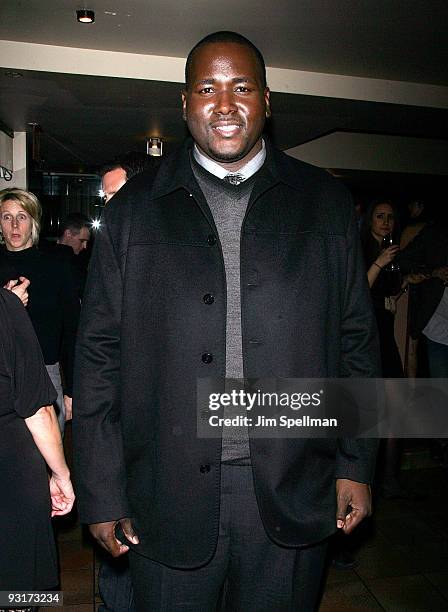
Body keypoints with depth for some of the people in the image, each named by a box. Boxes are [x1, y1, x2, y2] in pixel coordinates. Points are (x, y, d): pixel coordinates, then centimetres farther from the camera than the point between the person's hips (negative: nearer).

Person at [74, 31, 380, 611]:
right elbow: (99, 355, -1)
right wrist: (102, 492, -2)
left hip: (292, 498, 1)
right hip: (168, 498, 0)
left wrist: (356, 464, 2)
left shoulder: (325, 201, 4)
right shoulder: (133, 208, 1)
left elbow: (355, 340, 5)